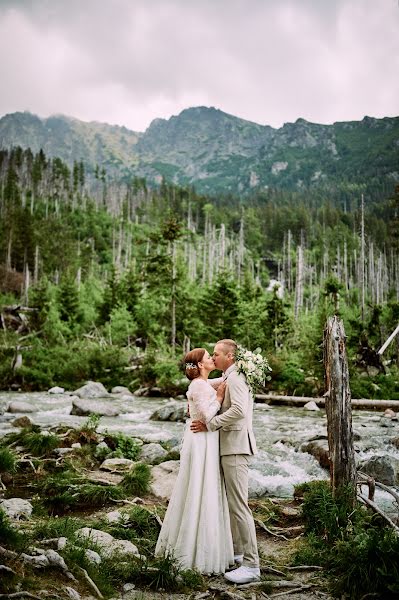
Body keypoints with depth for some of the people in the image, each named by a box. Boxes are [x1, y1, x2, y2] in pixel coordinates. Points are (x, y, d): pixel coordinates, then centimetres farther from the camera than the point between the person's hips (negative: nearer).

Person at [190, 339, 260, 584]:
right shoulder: (230, 378, 19)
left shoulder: (235, 378, -13)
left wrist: (209, 425, -21)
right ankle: (238, 551, 28)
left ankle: (251, 564, -4)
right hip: (231, 446, 11)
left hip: (235, 447, -11)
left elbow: (238, 410, -27)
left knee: (239, 505, -9)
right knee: (232, 502, 17)